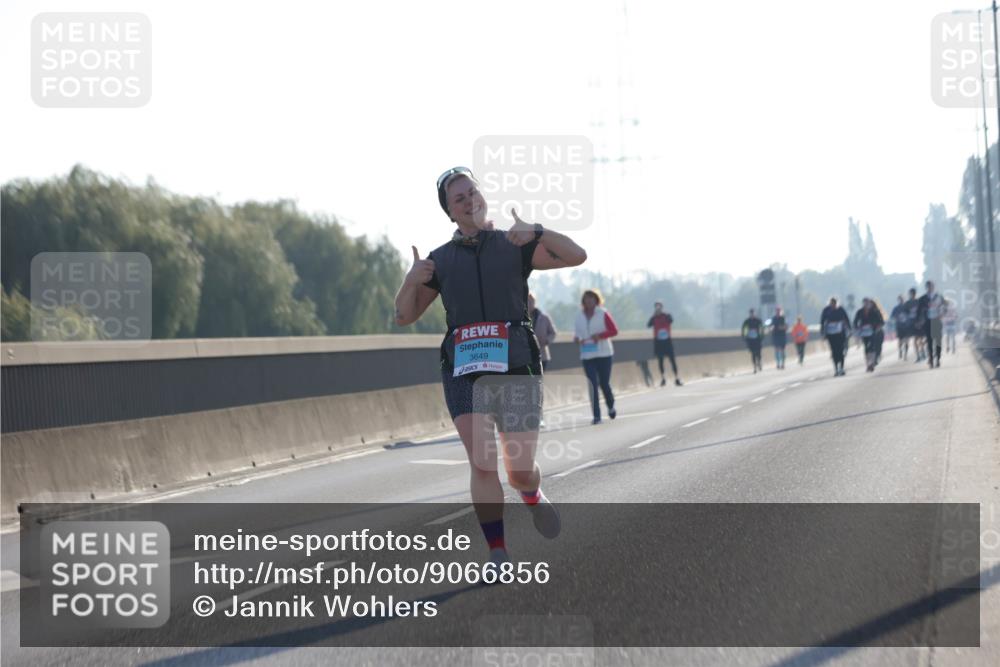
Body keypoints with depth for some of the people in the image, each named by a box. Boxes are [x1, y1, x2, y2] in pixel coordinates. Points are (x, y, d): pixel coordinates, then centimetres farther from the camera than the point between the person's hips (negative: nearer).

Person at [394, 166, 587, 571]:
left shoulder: (515, 246, 9)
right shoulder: (440, 260, 14)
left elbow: (576, 256, -3)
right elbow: (405, 316, 14)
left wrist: (536, 231, -19)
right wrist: (411, 280, -6)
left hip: (515, 367, -1)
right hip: (464, 370, 1)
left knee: (521, 471, 0)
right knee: (482, 464, -15)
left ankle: (533, 495, 37)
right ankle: (499, 560, -11)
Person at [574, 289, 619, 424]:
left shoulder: (603, 313, -2)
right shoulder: (579, 316, 8)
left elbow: (614, 331, -4)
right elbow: (577, 332, 19)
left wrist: (600, 335, -19)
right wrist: (576, 339, -4)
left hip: (604, 353, -2)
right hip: (587, 355, 2)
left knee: (604, 383, 2)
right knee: (592, 385, -7)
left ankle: (611, 406, 32)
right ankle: (596, 416, -7)